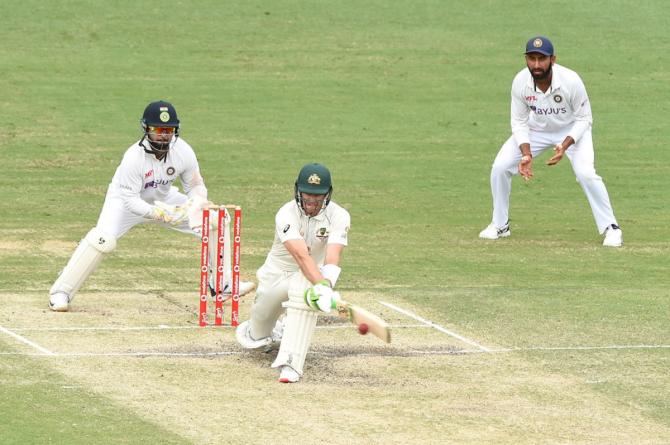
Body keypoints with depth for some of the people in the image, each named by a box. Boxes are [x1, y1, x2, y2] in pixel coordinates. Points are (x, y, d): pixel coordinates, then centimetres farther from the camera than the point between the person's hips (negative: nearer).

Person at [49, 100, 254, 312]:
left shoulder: (183, 151, -21)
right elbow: (130, 200, -30)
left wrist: (195, 205, -30)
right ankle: (61, 292, -19)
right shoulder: (134, 157, -34)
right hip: (125, 200, -5)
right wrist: (159, 213, -45)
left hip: (163, 199, 5)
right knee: (103, 238, -30)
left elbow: (196, 186, -8)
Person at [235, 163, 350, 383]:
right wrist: (320, 285, -55)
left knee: (304, 290, -38)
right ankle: (263, 332, 53)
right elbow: (301, 255, -39)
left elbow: (333, 257, -32)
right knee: (256, 340, 11)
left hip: (315, 275, -1)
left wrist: (326, 287, -52)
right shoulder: (287, 214, -26)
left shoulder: (338, 216, -19)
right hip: (278, 273, 1)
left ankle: (291, 363, -42)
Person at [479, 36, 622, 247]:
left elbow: (584, 119, -19)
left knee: (586, 173, -24)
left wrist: (564, 146, -34)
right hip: (536, 129, 3)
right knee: (500, 167, -9)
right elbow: (519, 122, -12)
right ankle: (500, 225, 10)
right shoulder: (520, 83, -24)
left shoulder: (571, 81, -32)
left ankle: (610, 228, -7)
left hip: (572, 130, -3)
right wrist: (526, 154, -27)